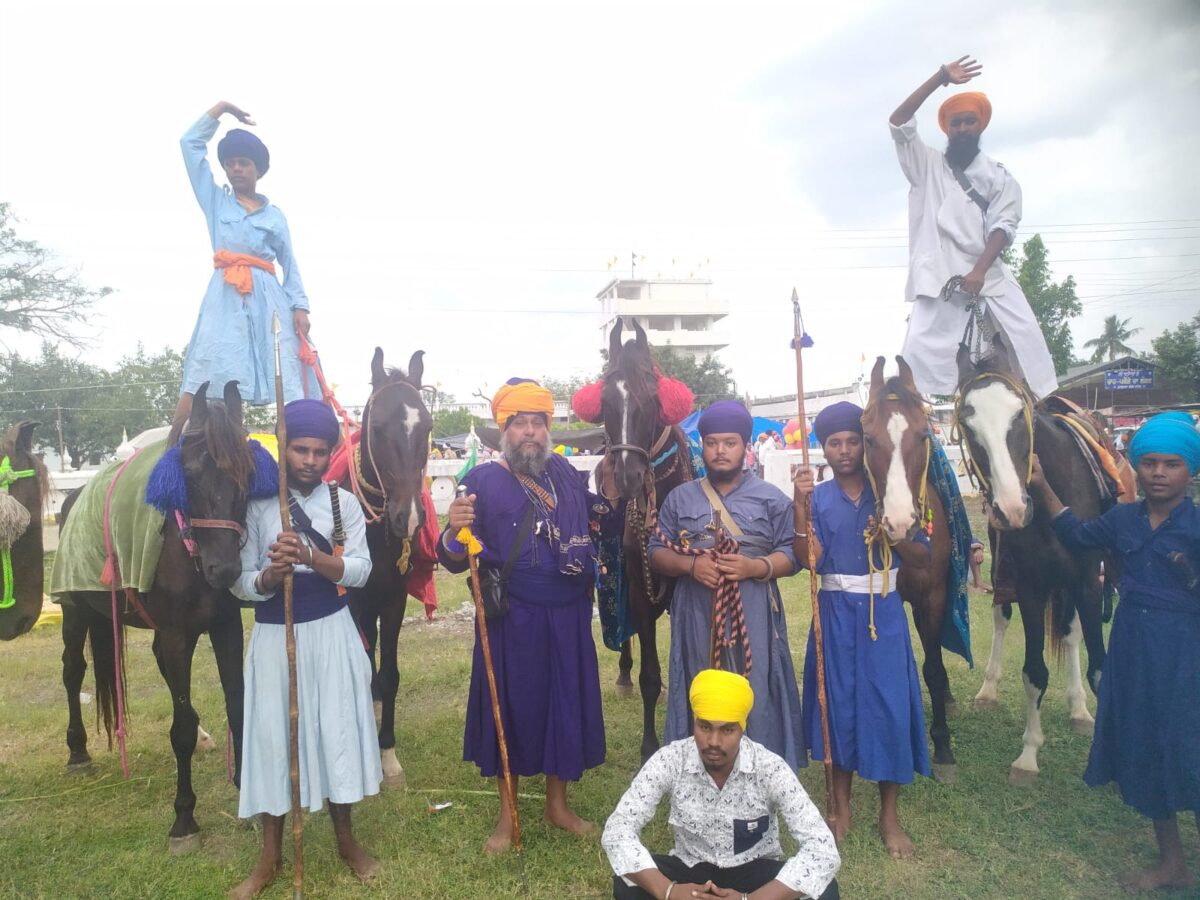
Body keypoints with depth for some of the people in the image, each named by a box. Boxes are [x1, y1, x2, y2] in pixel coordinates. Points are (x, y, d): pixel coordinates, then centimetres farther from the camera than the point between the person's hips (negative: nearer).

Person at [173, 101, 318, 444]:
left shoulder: (274, 214, 19)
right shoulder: (215, 200, 19)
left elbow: (290, 265, 15)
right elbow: (190, 144, 17)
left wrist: (300, 306, 2)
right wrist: (221, 108, 19)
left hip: (269, 298, 1)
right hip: (226, 296, -1)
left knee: (287, 379, -7)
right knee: (205, 375, -10)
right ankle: (173, 441, -10)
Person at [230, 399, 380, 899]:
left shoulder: (344, 503, -1)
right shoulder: (257, 505, -4)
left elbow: (359, 571, -11)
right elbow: (241, 584, -6)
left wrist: (312, 558, -27)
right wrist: (272, 574, -27)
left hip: (330, 633, 1)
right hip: (274, 637, 0)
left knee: (337, 730, 7)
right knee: (272, 735, 6)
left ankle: (346, 841, 28)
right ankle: (270, 858, 24)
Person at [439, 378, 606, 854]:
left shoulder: (566, 472, 7)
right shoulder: (483, 480, -7)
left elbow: (597, 521, 19)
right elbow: (455, 560, -12)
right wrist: (455, 531, -33)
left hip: (569, 618, 4)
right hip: (512, 621, -4)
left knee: (567, 703, 13)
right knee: (511, 707, 7)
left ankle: (557, 804, 34)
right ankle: (506, 814, 27)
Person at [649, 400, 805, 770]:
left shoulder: (771, 498, 3)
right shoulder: (680, 498, 8)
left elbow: (791, 555, 1)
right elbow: (656, 553, 7)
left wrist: (754, 566, -18)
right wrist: (690, 564, -13)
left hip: (754, 619, -1)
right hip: (697, 619, 2)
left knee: (756, 700, 1)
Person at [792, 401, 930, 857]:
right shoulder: (817, 497, 1)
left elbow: (922, 558, 1)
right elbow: (809, 558, -13)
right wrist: (800, 504, -22)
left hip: (883, 612, 0)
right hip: (835, 612, 0)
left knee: (889, 703, 2)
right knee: (839, 701, 8)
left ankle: (889, 813, 20)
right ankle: (840, 805, 26)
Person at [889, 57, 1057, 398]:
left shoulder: (998, 175, 14)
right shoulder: (927, 165, 15)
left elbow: (1003, 227, 0)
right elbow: (898, 123, 2)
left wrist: (979, 270, -17)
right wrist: (940, 77, -2)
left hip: (988, 275, 2)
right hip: (939, 277, -1)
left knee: (1026, 337, -6)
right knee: (922, 348, -14)